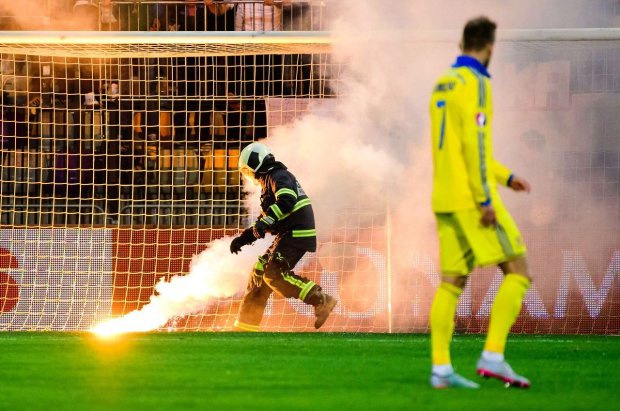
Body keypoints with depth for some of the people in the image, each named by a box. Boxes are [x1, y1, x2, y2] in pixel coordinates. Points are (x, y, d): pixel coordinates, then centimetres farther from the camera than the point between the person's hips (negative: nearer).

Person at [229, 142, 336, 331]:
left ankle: (321, 300, -18)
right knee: (260, 271, 10)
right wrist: (243, 238, 28)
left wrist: (266, 221, -35)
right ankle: (246, 325, 14)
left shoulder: (278, 176, -7)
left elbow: (287, 200, -28)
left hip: (297, 234, -10)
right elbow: (265, 220, 32)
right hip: (287, 235, 10)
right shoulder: (269, 182, 25)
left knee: (274, 275, -19)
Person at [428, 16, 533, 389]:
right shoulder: (475, 84, -11)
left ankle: (440, 368, 0)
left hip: (446, 201, 9)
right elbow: (474, 144, -20)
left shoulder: (442, 86, 17)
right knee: (518, 272, -4)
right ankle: (493, 356, -12)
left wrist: (506, 177, 25)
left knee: (452, 284, 7)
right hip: (471, 198, -8)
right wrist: (485, 199, -19)